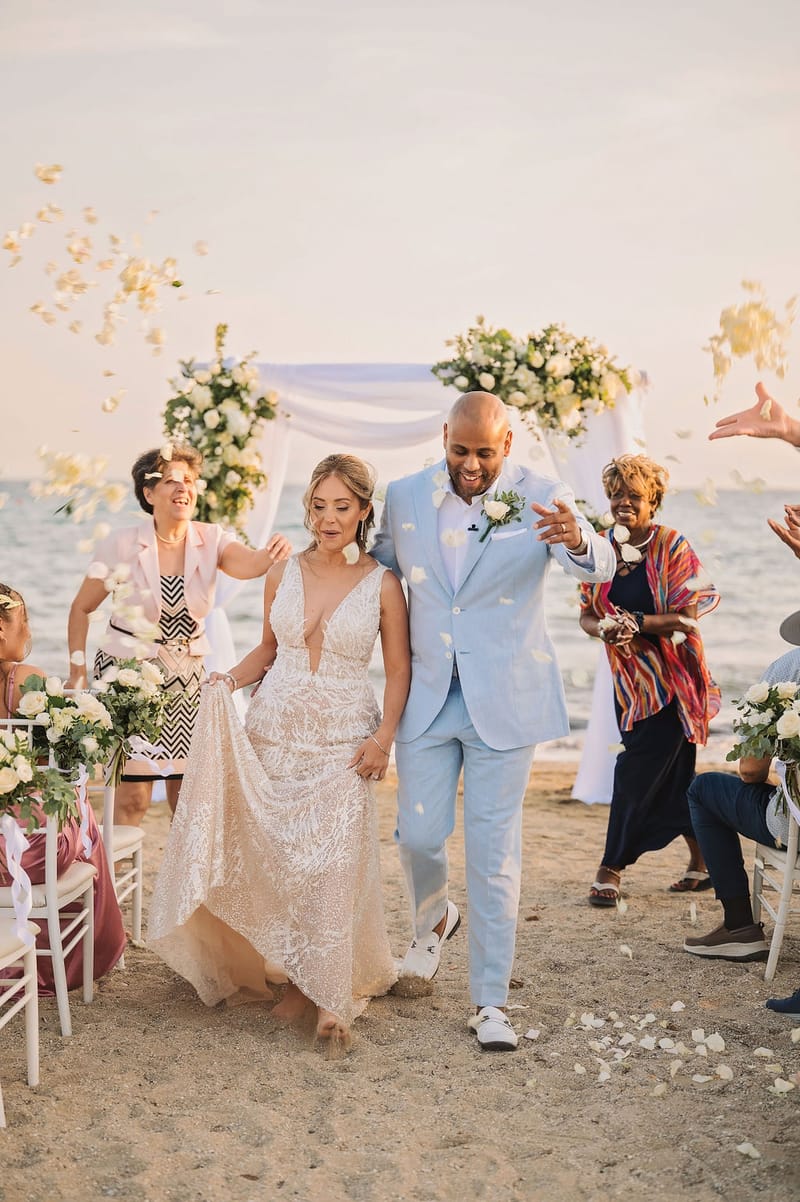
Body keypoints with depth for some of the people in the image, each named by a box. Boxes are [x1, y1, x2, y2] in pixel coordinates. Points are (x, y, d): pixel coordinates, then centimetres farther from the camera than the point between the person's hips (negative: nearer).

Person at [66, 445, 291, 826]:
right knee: (133, 798, -4)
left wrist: (269, 556, -50)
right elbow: (81, 609, -1)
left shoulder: (210, 540, -6)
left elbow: (245, 564, -28)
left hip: (185, 679, 3)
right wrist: (78, 674, -4)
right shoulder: (122, 546, -11)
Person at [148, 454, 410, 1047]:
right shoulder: (283, 574, 5)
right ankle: (296, 976, 21)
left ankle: (329, 994, 0)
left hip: (343, 742, -3)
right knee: (271, 857, 3)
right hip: (274, 732, 3)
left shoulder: (383, 585, -4)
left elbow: (399, 670, 0)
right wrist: (230, 680, -2)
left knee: (334, 862, -10)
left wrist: (384, 738, -11)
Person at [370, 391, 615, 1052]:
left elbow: (600, 565, -29)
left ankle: (490, 1003, 13)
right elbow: (382, 565, 17)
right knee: (419, 832, 6)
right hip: (427, 695, 3)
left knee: (495, 853, 2)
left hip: (504, 699, -2)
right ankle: (434, 916, 41)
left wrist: (578, 541, -51)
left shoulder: (542, 499, -11)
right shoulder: (405, 497, -2)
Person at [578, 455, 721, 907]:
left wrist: (639, 623, -26)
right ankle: (704, 861, 25)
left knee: (636, 772, -7)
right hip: (630, 678, 6)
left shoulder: (672, 545, -10)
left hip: (670, 679, -5)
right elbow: (587, 614, 6)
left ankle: (611, 869, 2)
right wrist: (604, 629, -15)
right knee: (673, 774, 12)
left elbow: (689, 614, -16)